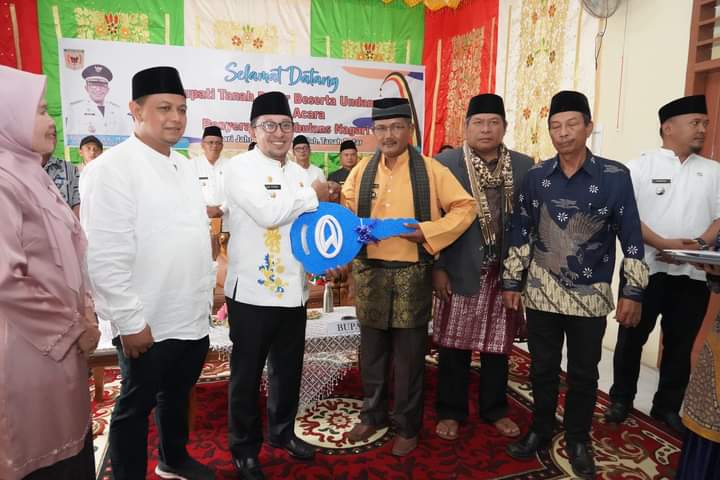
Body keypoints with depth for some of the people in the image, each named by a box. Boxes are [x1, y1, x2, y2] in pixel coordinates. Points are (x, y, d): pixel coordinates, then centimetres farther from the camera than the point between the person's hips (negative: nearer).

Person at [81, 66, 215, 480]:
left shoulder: (183, 165, 9)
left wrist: (205, 293, 14)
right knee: (135, 406, 12)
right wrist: (131, 321, -19)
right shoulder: (112, 168, -16)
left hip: (192, 316, 8)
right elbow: (106, 257, -20)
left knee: (178, 393, 24)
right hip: (148, 323, -7)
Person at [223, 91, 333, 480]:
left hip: (293, 289, 6)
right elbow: (267, 213, -24)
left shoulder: (300, 173, 11)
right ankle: (245, 448, 29)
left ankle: (282, 432, 40)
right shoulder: (240, 168, -8)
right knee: (247, 373, 10)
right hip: (252, 290, -6)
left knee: (288, 368, 19)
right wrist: (313, 195, -12)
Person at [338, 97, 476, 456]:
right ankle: (372, 415, 36)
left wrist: (429, 232, -16)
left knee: (408, 355, 8)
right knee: (372, 351, 15)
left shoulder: (430, 170, -5)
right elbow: (344, 209, 16)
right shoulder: (362, 171, 5)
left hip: (412, 274, -3)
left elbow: (465, 207, -4)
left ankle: (407, 427, 27)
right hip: (369, 272, 3)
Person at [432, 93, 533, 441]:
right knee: (454, 347, 9)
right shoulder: (444, 163, -3)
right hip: (460, 271, -2)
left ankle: (495, 410, 33)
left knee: (498, 347, 14)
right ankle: (450, 412, 27)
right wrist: (437, 267, -8)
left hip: (506, 272, 2)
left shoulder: (524, 167, 4)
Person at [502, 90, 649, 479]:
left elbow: (631, 237, -3)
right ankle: (540, 431, 33)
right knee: (543, 368, 13)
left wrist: (632, 292, -5)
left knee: (583, 374, 12)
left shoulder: (615, 176, -6)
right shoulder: (536, 177, 0)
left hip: (590, 296, -1)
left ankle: (578, 441, 32)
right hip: (541, 292, 2)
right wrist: (512, 282, 4)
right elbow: (520, 232, 4)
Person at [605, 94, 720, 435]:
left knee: (682, 343, 11)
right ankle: (621, 399, 25)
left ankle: (667, 406, 28)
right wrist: (662, 244, -19)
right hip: (646, 269, -3)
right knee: (632, 338, 8)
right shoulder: (640, 166, -1)